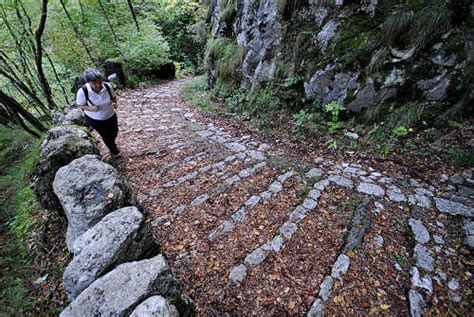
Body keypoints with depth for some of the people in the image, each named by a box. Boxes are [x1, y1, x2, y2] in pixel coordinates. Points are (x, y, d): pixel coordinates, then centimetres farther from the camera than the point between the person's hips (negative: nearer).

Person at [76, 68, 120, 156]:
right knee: (106, 136, 12)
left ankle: (112, 144, 60)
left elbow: (114, 97, -3)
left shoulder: (108, 86, -22)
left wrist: (114, 103, -25)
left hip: (111, 116, 3)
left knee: (114, 133, 23)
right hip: (94, 119, -3)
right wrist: (91, 108, -32)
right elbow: (80, 105, -12)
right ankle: (113, 150, 44)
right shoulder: (83, 91, -27)